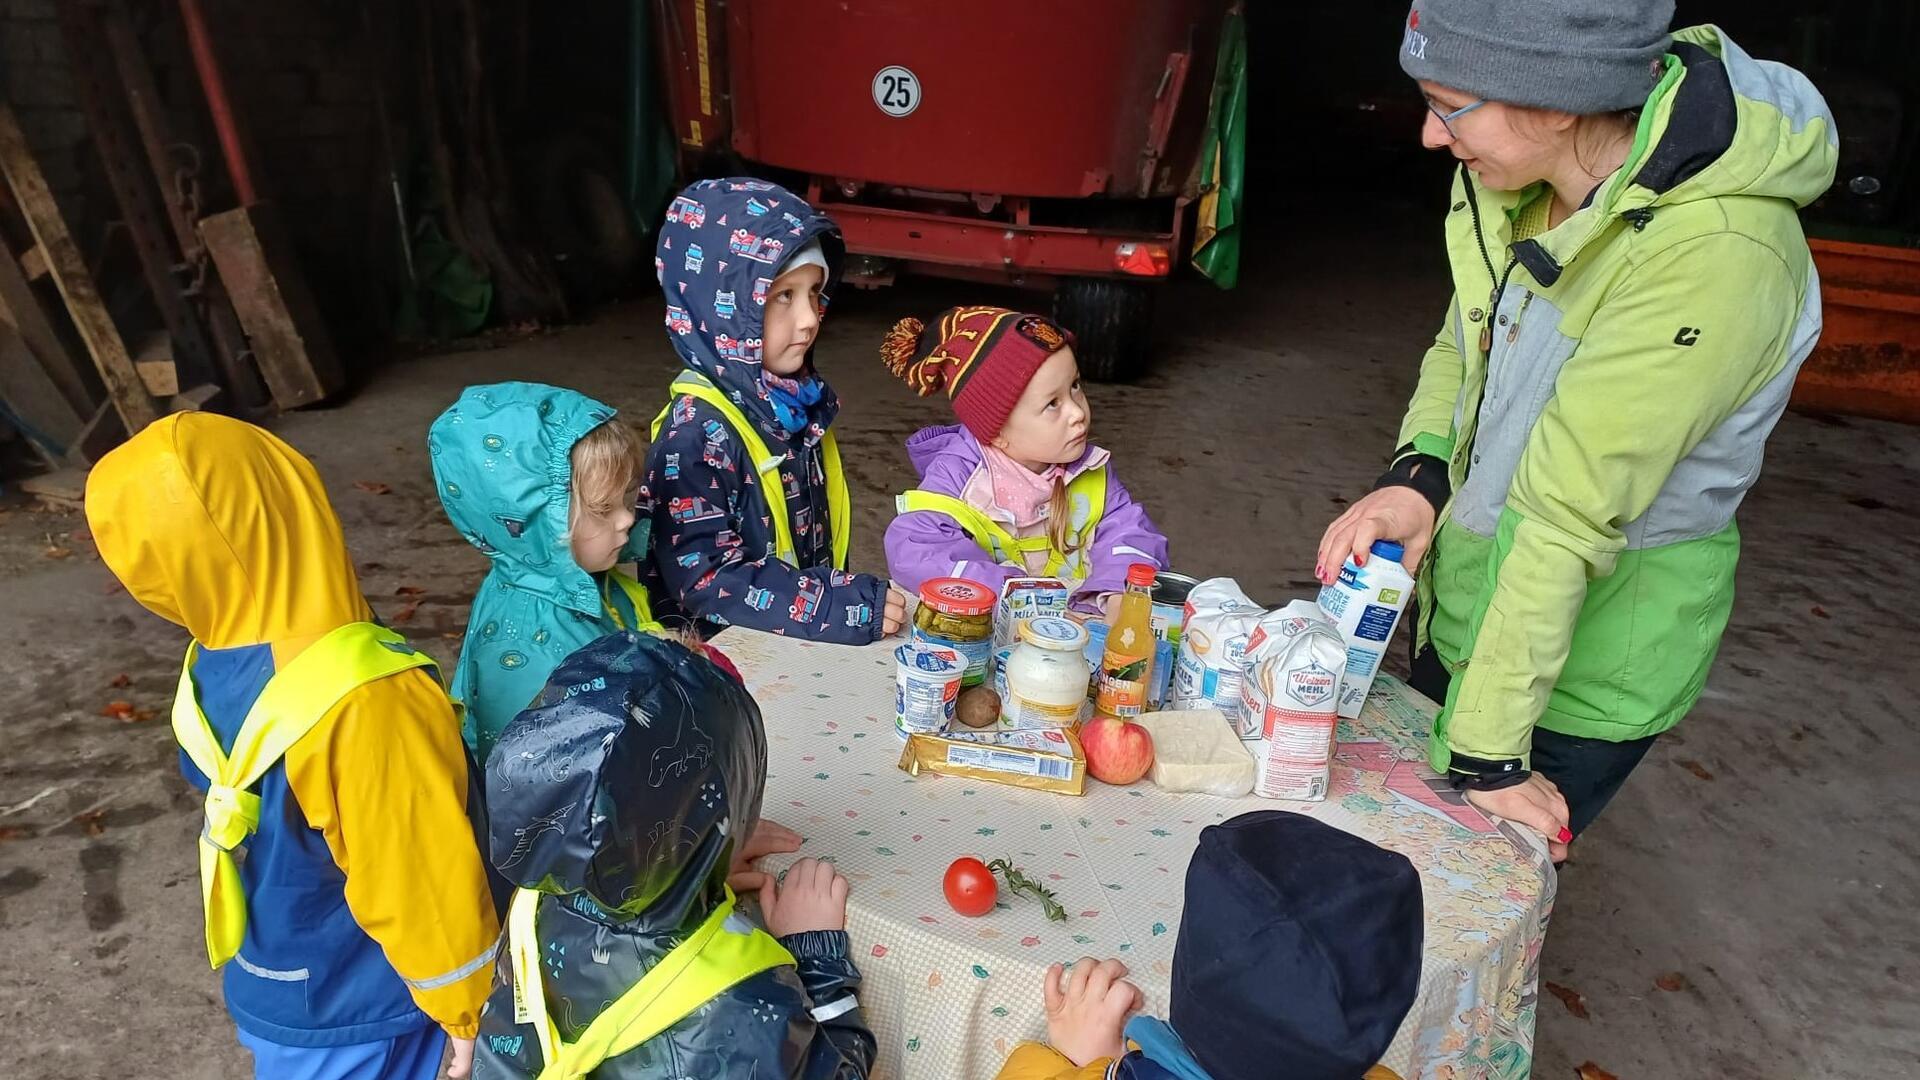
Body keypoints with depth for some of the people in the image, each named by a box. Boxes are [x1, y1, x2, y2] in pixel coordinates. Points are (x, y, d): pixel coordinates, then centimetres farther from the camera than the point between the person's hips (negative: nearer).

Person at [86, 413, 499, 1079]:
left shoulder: (210, 666, -11)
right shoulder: (366, 696, -35)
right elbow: (425, 881, -26)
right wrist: (467, 1010, -10)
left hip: (271, 990, 6)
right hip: (358, 1012, -6)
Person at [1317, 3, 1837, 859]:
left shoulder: (1715, 256, -31)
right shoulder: (1525, 182, -9)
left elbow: (1567, 517, -31)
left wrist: (1485, 752, -23)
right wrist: (1416, 475, -14)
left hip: (1581, 664, -7)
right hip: (1467, 599, 7)